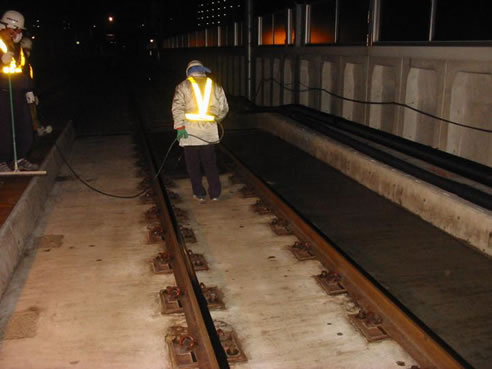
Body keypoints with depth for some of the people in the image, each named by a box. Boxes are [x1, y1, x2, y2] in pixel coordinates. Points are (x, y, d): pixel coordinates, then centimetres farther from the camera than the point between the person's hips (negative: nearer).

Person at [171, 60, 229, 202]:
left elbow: (177, 108, -10)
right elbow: (224, 108, 7)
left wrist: (180, 127, -10)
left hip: (190, 132, -2)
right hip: (209, 132, 2)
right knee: (210, 164, 14)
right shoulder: (215, 86, 7)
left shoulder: (183, 86, 0)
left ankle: (199, 194, 15)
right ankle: (215, 193, 15)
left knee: (193, 165, 10)